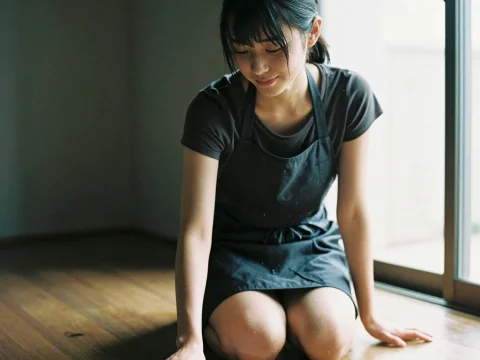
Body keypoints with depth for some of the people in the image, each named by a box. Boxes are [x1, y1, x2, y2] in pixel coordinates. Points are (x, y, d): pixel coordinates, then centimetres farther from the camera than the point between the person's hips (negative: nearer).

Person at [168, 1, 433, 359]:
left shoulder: (349, 95, -17)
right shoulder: (213, 109, -24)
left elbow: (353, 210, -10)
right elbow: (196, 231, -26)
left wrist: (369, 314, -5)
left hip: (309, 242, 2)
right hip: (234, 247, -1)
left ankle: (281, 308, 9)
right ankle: (216, 315, 7)